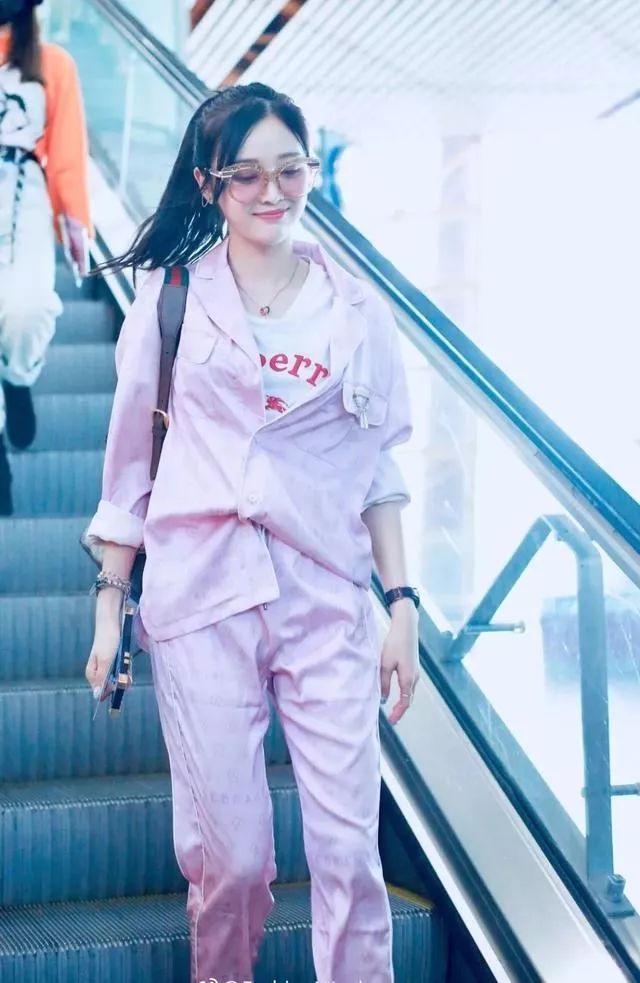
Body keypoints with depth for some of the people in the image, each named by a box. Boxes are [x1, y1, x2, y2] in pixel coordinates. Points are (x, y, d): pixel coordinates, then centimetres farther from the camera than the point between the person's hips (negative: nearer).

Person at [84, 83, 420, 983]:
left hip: (328, 602, 1)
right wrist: (110, 601, 4)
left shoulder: (357, 310, 8)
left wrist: (404, 605, 5)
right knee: (230, 857, 1)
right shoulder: (173, 296, 4)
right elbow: (130, 459, 8)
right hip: (199, 596, -1)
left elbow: (378, 470, 10)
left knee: (349, 853, -2)